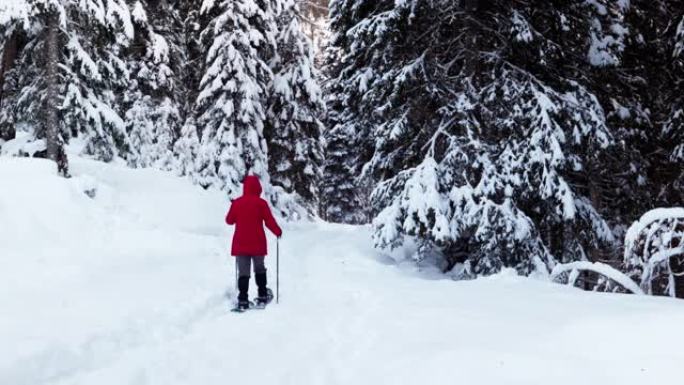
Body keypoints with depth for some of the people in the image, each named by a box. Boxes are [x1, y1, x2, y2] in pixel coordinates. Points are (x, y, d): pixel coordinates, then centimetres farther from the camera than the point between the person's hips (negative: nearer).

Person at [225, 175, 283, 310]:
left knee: (243, 272, 3)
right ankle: (262, 296, 20)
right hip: (257, 244, -1)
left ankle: (243, 300, -4)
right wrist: (278, 232, 10)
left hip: (240, 244, 1)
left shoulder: (236, 203, -1)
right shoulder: (261, 203, -9)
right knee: (260, 269, 17)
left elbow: (229, 220, 8)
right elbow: (269, 221, -7)